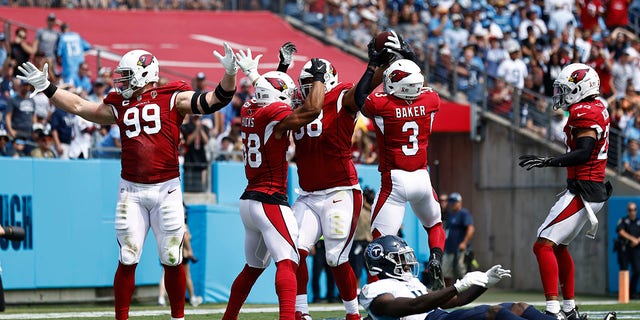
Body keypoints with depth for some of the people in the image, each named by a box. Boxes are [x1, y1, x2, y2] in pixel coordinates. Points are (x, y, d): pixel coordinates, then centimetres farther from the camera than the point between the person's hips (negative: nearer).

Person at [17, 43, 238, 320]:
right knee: (127, 260, -1)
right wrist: (46, 87, 17)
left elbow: (215, 100, -6)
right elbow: (79, 106, 19)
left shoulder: (173, 99, 2)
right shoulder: (119, 106, 14)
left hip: (166, 189, -3)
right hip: (132, 191, 3)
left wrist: (230, 73, -22)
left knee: (172, 260, 2)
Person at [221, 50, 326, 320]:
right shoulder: (275, 115, -15)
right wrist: (318, 77, -8)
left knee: (253, 267, 22)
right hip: (270, 201, -9)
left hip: (248, 200, 9)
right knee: (287, 264, -18)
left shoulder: (248, 112, 10)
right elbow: (313, 110, -22)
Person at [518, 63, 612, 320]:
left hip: (583, 190, -11)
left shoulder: (584, 112, -16)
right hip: (595, 190, 11)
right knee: (558, 247, 22)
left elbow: (583, 153, -25)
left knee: (544, 245, -15)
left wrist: (548, 162, -30)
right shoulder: (598, 109, 14)